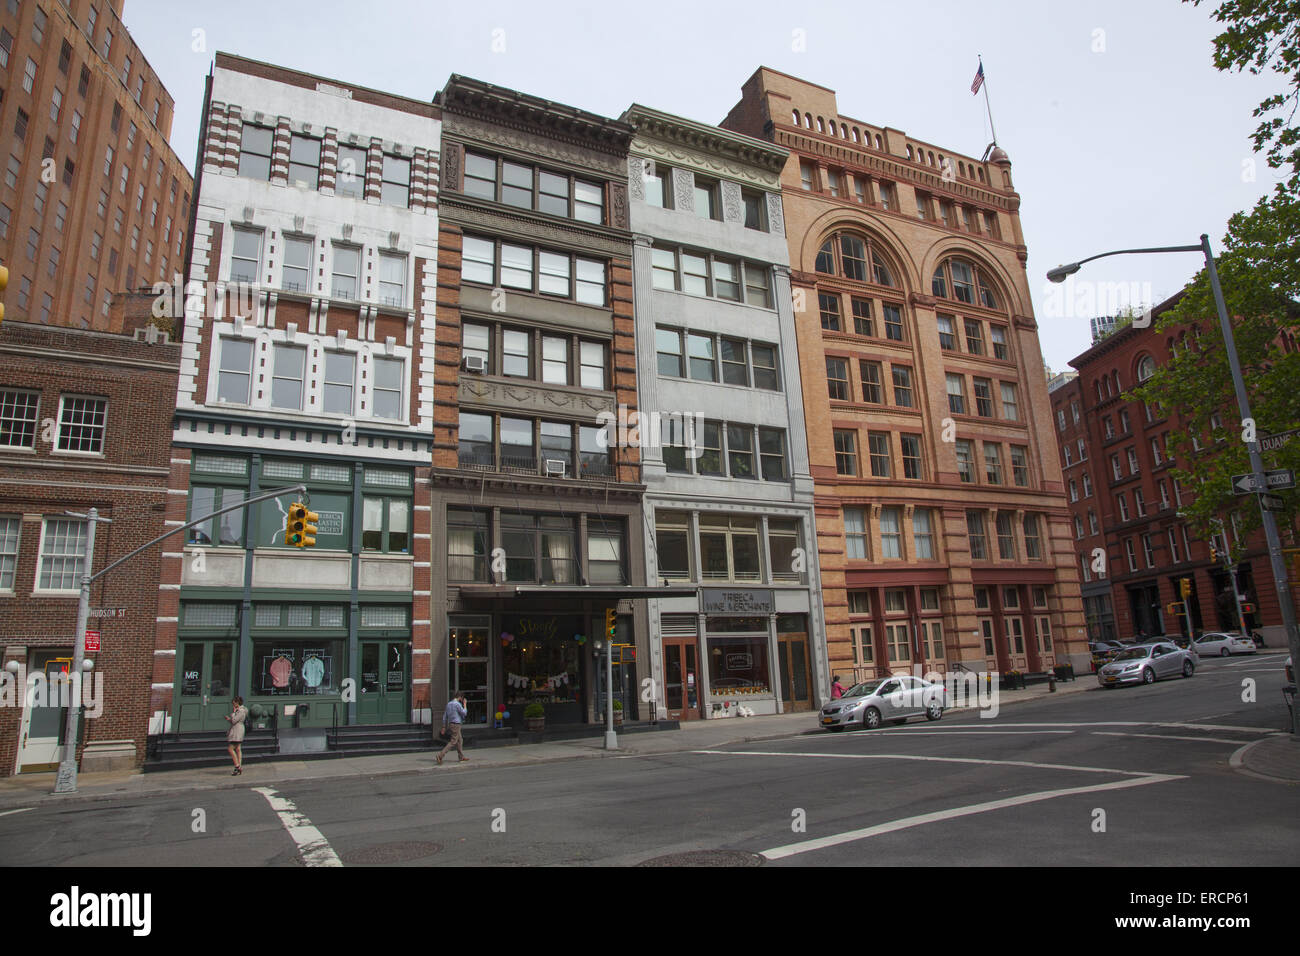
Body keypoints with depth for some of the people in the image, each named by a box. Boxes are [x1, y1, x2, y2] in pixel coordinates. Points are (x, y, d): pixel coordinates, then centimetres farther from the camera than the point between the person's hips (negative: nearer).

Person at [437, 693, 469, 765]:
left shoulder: (449, 703, 11)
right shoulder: (457, 704, -15)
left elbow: (445, 716, 12)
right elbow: (464, 713, -10)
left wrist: (444, 727, 14)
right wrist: (464, 704, 0)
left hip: (450, 724, 9)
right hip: (456, 724, -9)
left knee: (459, 740, 17)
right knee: (453, 742, -8)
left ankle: (461, 757, 22)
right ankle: (440, 755, -16)